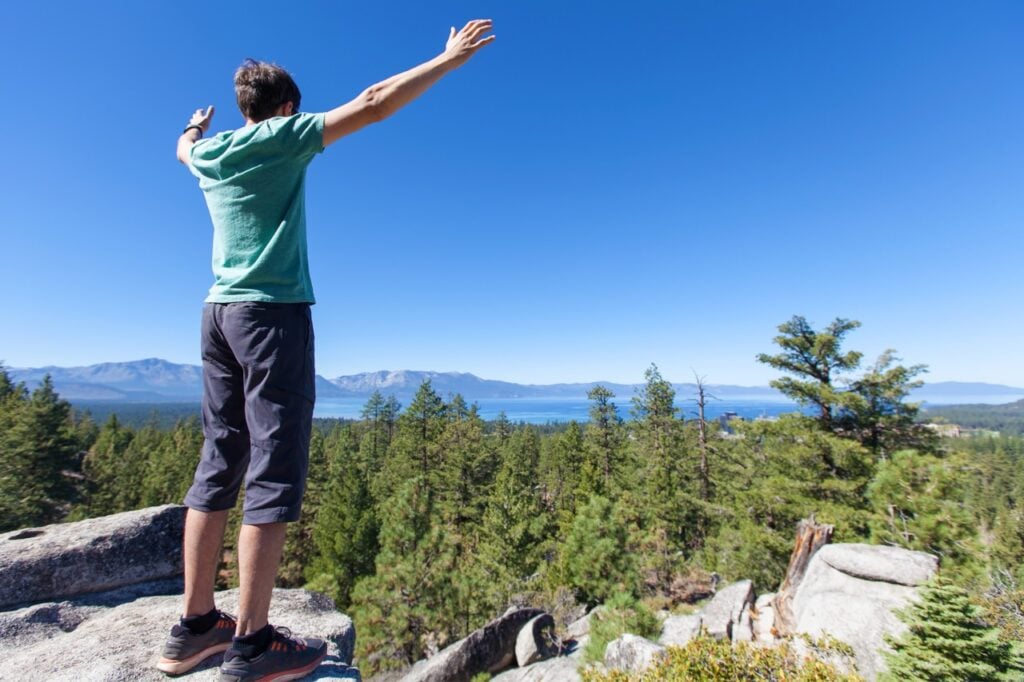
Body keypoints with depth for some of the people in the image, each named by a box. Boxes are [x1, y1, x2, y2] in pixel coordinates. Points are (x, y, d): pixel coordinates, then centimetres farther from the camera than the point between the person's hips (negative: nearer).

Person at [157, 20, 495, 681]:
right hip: (274, 311, -8)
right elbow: (374, 104, -3)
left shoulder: (211, 152, 19)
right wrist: (451, 59, 5)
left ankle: (196, 626, 16)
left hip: (219, 311, 8)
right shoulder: (284, 137, 1)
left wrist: (194, 127, 67)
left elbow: (184, 148, 44)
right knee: (275, 472, -6)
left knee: (219, 465, 8)